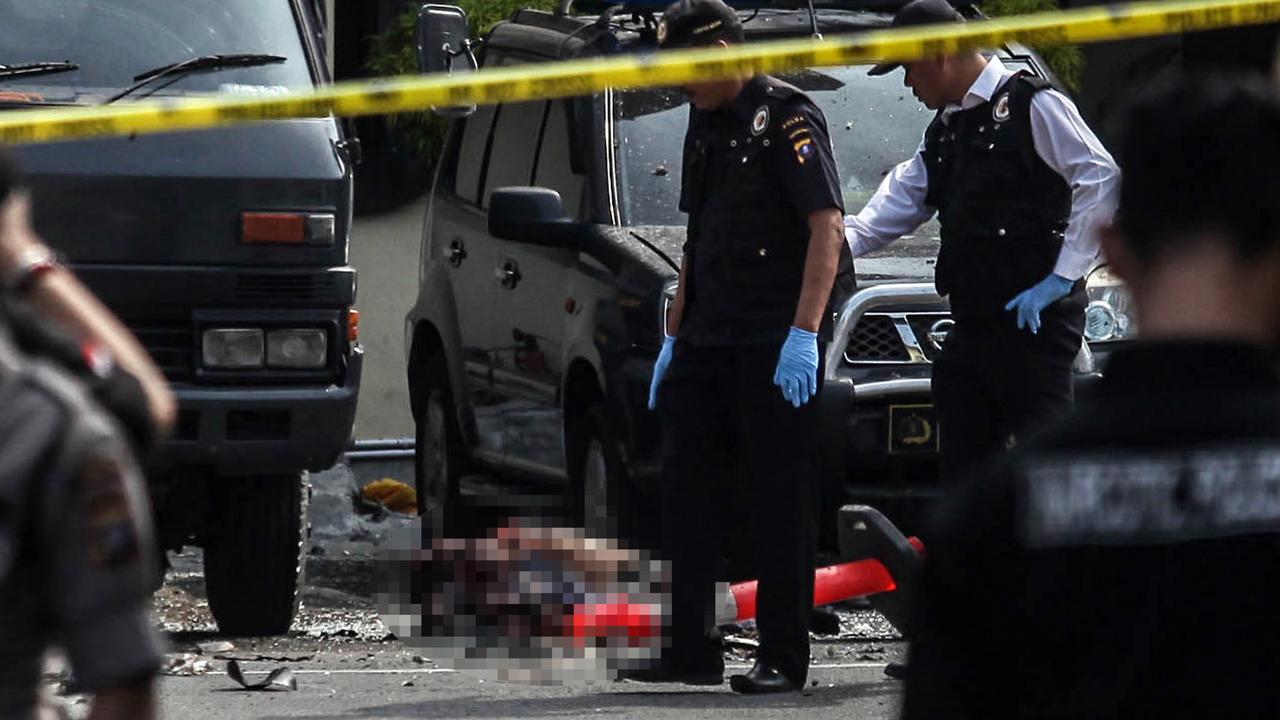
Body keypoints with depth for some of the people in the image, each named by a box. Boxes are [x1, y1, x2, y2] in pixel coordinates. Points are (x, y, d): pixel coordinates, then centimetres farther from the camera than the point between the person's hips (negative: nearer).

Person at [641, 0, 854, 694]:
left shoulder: (786, 117, -9)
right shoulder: (706, 127, 16)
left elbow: (826, 227, -15)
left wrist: (804, 333, -21)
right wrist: (674, 336, 21)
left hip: (775, 346, -9)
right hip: (706, 344, 9)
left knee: (781, 500, -3)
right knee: (686, 492, 6)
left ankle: (784, 656, 0)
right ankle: (690, 649, 10)